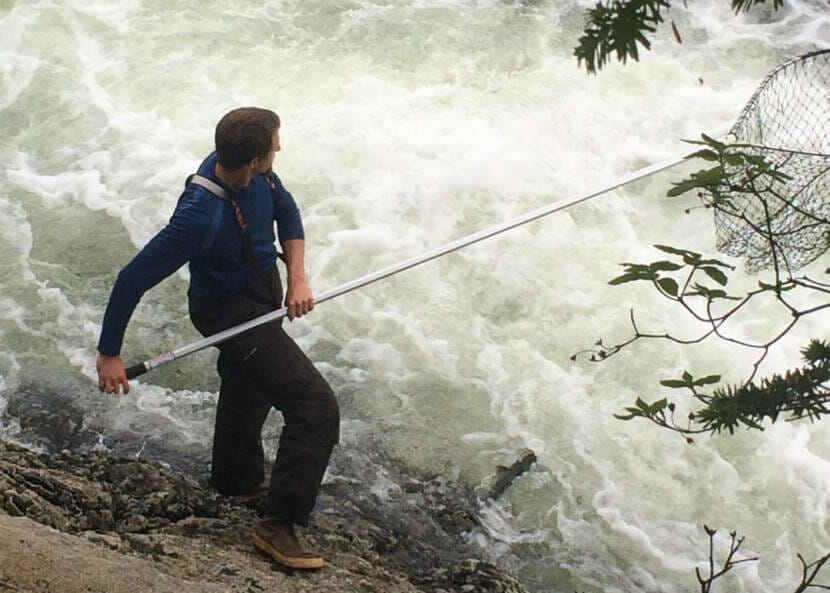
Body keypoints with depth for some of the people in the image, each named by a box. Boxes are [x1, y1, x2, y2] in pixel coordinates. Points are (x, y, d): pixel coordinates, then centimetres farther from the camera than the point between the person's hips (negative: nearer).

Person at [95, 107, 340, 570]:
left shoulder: (253, 172, -16)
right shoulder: (200, 218, -38)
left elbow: (286, 211, 3)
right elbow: (133, 280, -31)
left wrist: (298, 277, -11)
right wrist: (110, 354, -24)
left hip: (263, 293, 9)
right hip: (233, 314, -9)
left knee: (248, 385, 31)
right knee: (317, 409, -15)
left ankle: (237, 477, 58)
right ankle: (278, 525, -5)